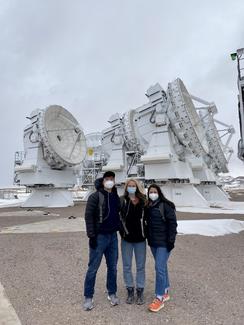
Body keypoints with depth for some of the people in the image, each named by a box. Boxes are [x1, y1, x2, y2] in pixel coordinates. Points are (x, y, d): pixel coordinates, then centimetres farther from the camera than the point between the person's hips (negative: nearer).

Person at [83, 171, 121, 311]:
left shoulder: (116, 197, 7)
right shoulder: (95, 196, -12)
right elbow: (88, 216, -14)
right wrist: (91, 236, -16)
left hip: (113, 236, 6)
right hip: (99, 236, -5)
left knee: (113, 267, 15)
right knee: (93, 268, 5)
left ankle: (112, 293, 32)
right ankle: (88, 297, 22)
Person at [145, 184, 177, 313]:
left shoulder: (166, 205, -12)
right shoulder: (148, 207, 7)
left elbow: (172, 223, -14)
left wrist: (171, 240, -17)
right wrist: (148, 237, 15)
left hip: (164, 242, -6)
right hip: (153, 242, 6)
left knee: (159, 268, -6)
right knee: (162, 267, 18)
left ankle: (159, 298, 6)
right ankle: (165, 292, 32)